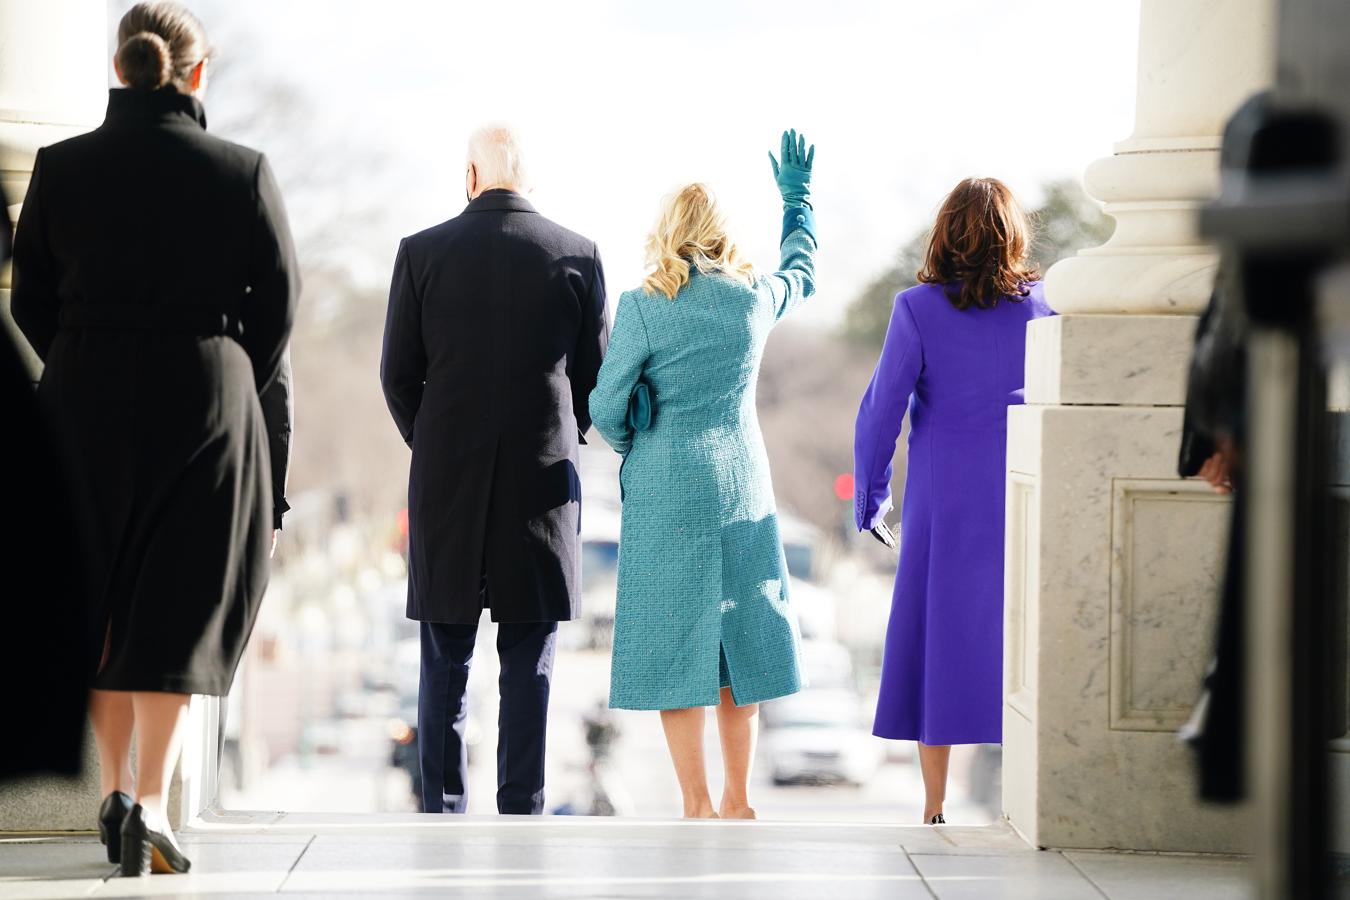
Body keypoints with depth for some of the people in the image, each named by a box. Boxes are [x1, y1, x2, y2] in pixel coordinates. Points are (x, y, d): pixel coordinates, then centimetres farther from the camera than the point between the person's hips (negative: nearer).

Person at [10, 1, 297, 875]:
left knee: (97, 601, 16)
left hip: (85, 408, 2)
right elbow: (278, 302, -1)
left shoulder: (60, 168, -2)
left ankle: (116, 793, 21)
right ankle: (151, 803, -9)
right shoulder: (242, 173, -7)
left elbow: (30, 302, 2)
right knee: (181, 606, 3)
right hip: (206, 407, -2)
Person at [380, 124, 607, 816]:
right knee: (530, 666, 4)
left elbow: (398, 374, 2)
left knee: (445, 662, 8)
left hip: (446, 481, 0)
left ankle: (442, 812, 8)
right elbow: (597, 376, 4)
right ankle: (521, 815, 4)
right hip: (543, 479, 0)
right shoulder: (577, 255, -1)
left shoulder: (422, 252, -2)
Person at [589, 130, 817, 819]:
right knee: (738, 638, 13)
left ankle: (697, 806, 0)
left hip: (665, 490, -4)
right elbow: (803, 275, 22)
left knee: (674, 643, 2)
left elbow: (606, 408, -10)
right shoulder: (755, 300, -1)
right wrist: (797, 197, 34)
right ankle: (737, 799, 17)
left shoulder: (643, 308, -12)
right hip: (742, 488, 4)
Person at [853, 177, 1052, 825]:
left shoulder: (918, 310, -7)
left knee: (935, 639, 7)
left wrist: (869, 498, 6)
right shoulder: (1038, 306, -1)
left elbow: (881, 410, -5)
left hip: (943, 503, -1)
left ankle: (935, 808, 9)